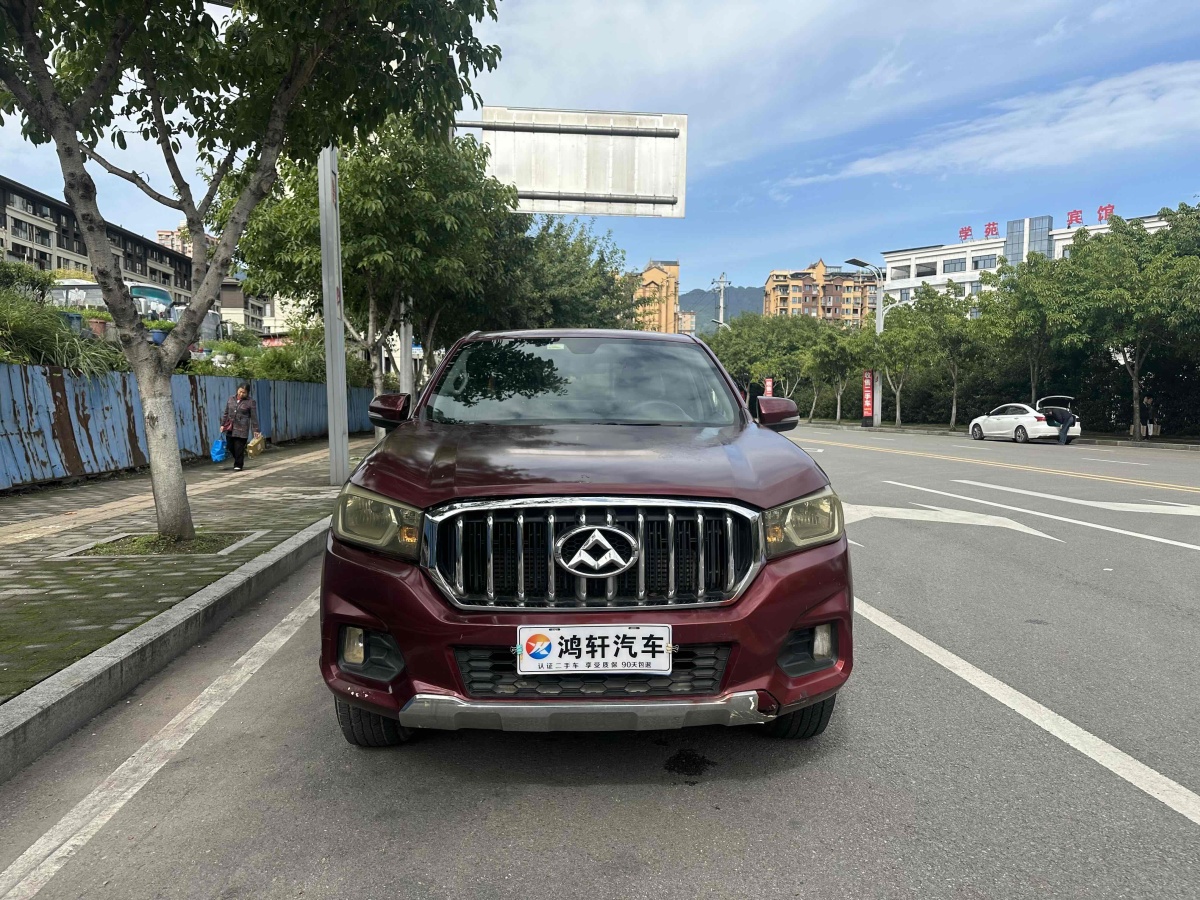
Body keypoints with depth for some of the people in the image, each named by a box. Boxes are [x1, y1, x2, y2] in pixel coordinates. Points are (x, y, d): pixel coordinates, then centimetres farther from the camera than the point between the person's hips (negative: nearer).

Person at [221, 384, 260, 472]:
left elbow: (254, 417, -4)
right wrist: (223, 424, 13)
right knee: (231, 447, 7)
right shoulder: (231, 399, 10)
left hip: (241, 429, -5)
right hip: (230, 428, 5)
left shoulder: (251, 402, -4)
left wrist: (255, 430, -7)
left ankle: (238, 465, 9)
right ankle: (240, 462, 27)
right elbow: (226, 413, 17)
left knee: (239, 448, -5)